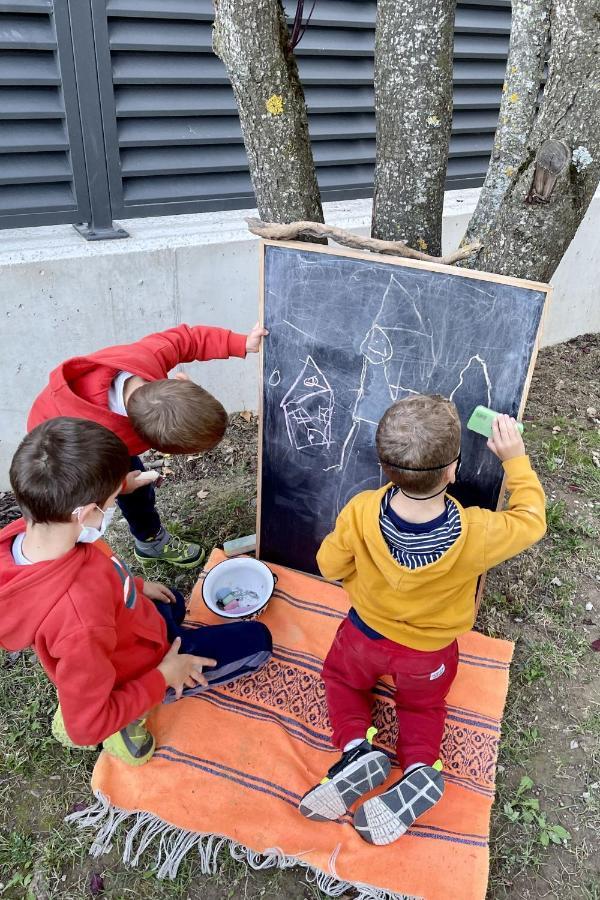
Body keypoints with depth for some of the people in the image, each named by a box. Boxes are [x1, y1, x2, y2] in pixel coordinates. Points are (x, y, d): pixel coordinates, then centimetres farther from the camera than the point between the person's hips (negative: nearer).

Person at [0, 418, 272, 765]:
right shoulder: (81, 621, -45)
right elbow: (88, 725, -30)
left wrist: (135, 585, 4)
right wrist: (164, 677, -19)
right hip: (146, 666, -7)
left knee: (173, 603, 38)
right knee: (256, 640, 10)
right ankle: (132, 715, 11)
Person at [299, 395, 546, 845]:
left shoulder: (361, 512, -33)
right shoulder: (476, 534, -36)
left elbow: (330, 565, -13)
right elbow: (531, 519, -14)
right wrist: (516, 458, -6)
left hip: (366, 635, 0)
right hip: (429, 656, 0)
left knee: (341, 677, 31)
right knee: (423, 706, 31)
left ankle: (357, 747, 6)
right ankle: (419, 767, 4)